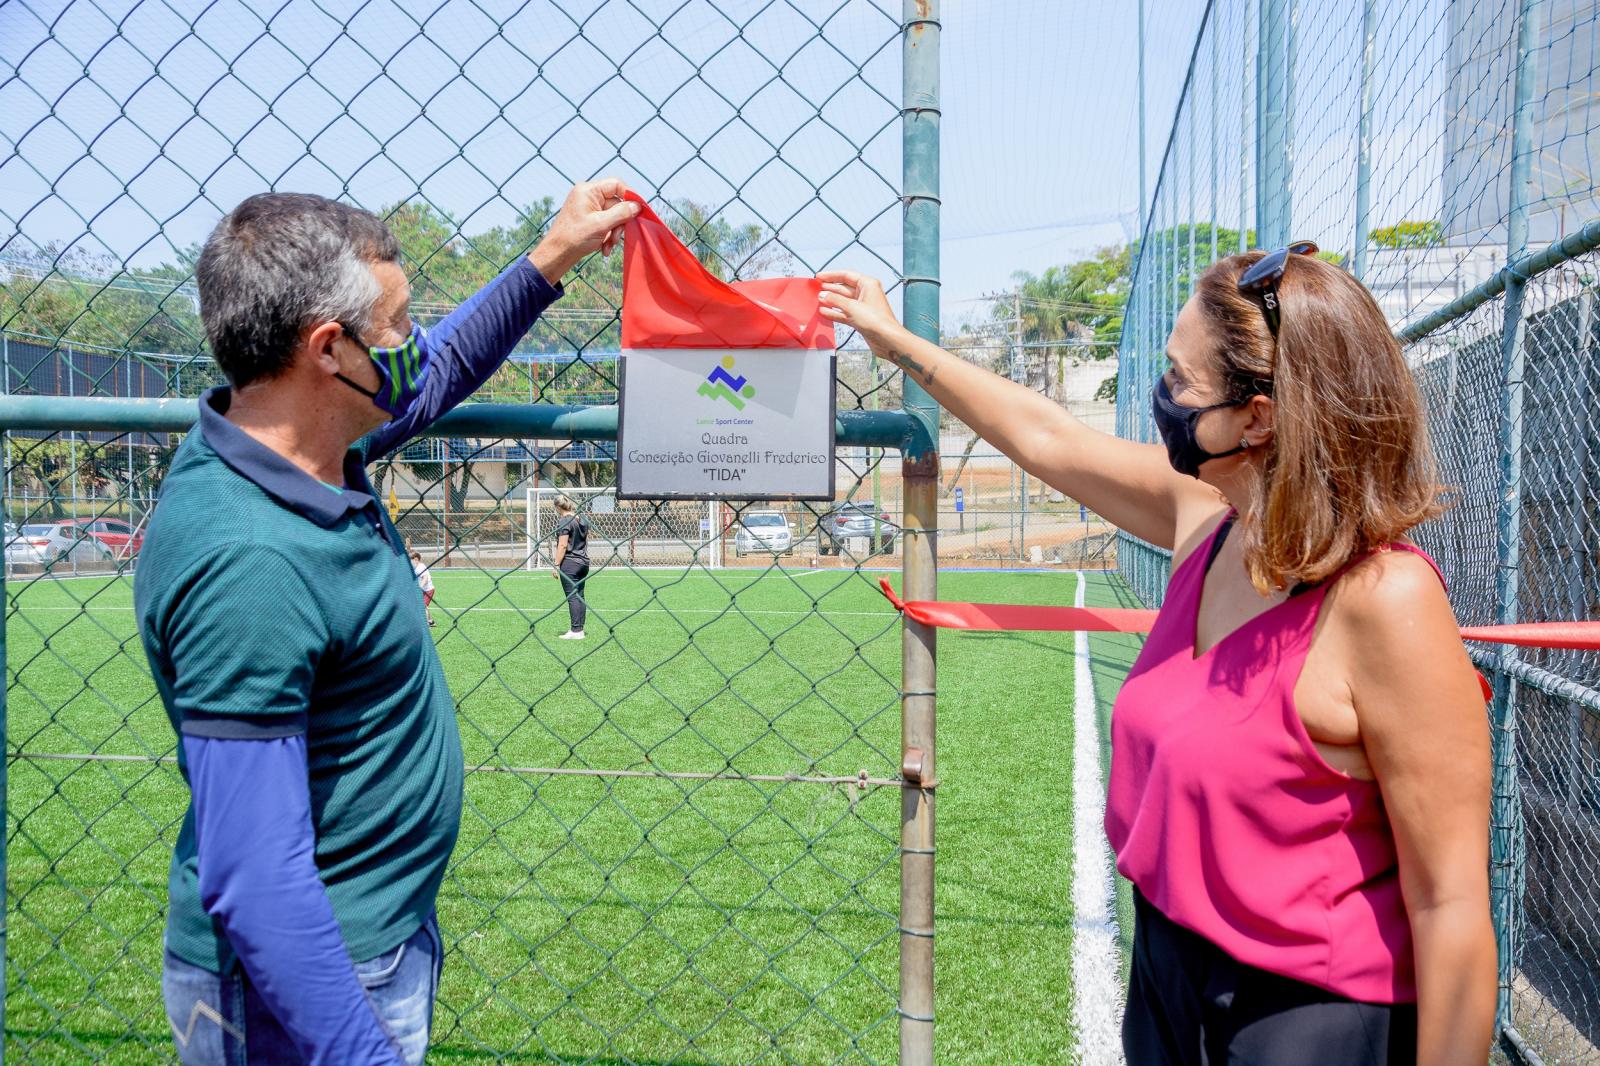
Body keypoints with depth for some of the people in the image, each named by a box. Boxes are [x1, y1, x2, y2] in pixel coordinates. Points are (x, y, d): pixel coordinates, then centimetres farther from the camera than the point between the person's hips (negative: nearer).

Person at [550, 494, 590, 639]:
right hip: (584, 562, 8)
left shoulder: (564, 521, -12)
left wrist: (556, 565, -12)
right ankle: (579, 628, 14)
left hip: (570, 563, -8)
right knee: (580, 596, 11)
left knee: (572, 597, -6)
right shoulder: (582, 520, 12)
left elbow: (562, 545, -16)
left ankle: (576, 631, -6)